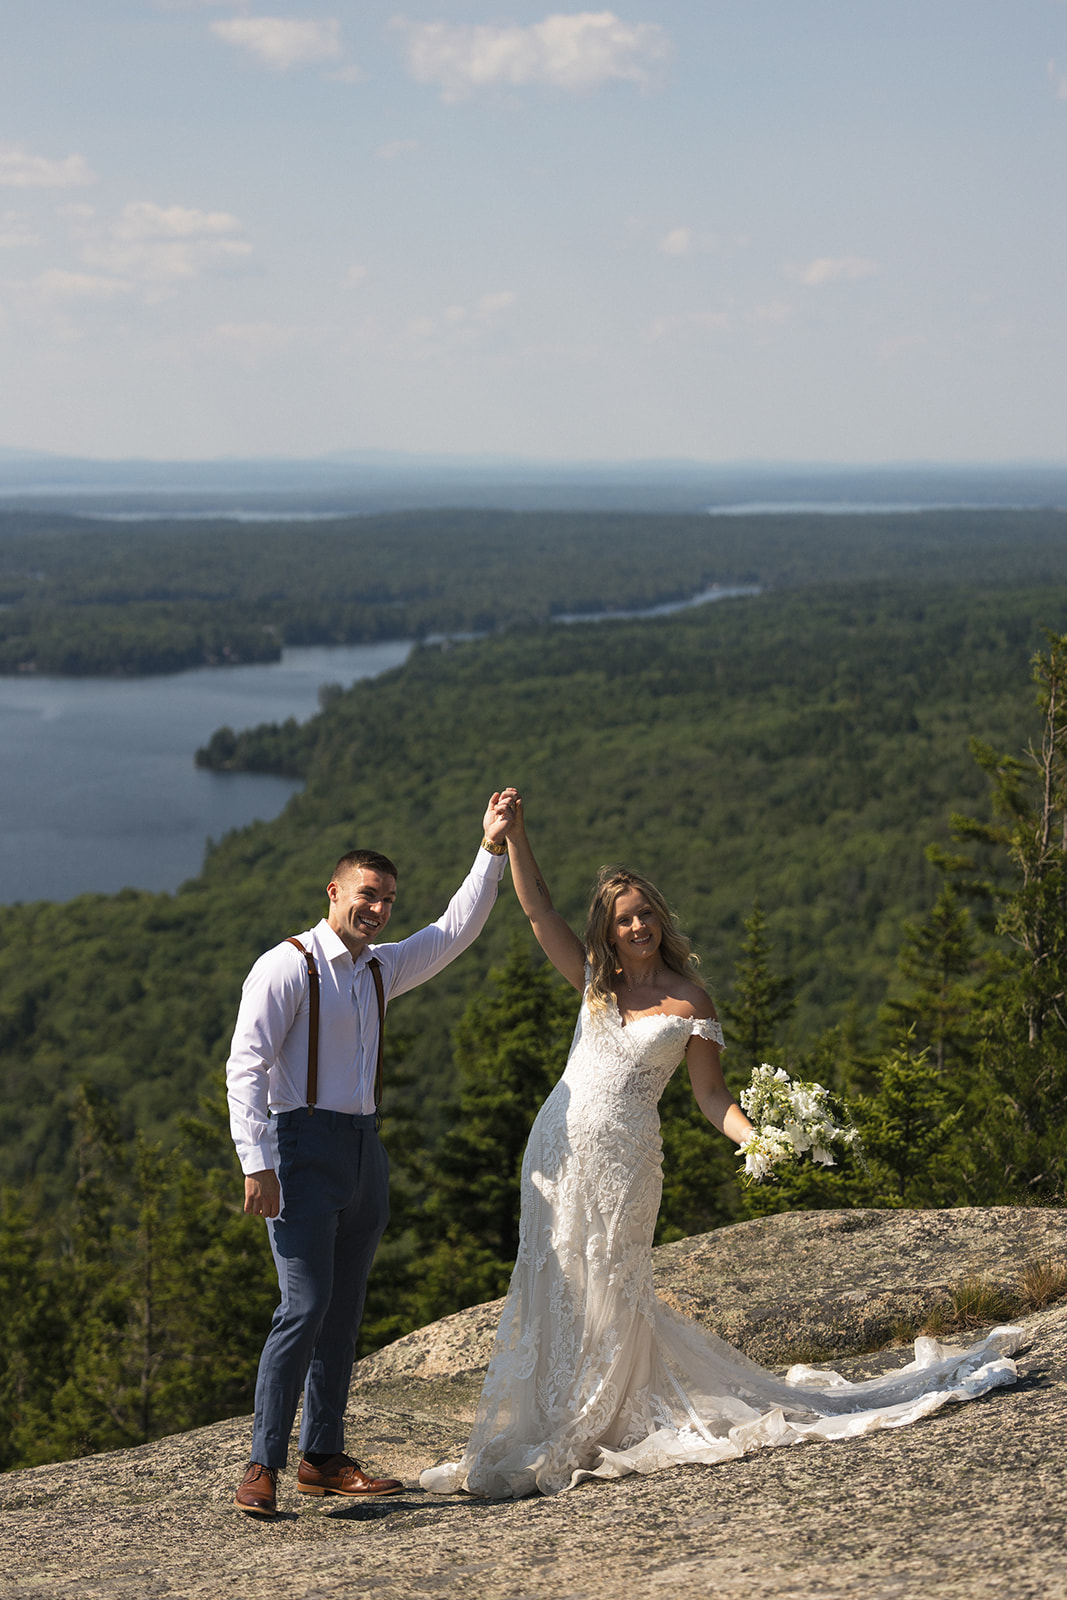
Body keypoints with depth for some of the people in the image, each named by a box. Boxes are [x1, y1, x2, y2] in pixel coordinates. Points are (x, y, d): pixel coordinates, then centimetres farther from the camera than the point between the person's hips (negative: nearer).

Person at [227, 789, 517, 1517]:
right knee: (306, 1304, -15)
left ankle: (323, 1458, 17)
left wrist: (493, 848, 11)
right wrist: (256, 1163, -21)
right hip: (305, 1144, -8)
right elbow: (246, 1066, -13)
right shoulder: (287, 967, -8)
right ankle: (264, 1466, -12)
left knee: (345, 1309, 9)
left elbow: (456, 931, 20)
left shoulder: (382, 969, 15)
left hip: (365, 1151, 8)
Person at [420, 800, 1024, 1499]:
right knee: (551, 1285, 5)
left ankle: (575, 1440, 11)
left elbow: (710, 1090, 1)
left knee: (609, 1291, 0)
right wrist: (515, 834, -4)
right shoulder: (596, 980, 9)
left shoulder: (690, 1001, 1)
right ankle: (541, 1432, 14)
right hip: (558, 1144, 4)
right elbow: (539, 908, 6)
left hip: (623, 1155, -3)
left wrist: (753, 1138, -16)